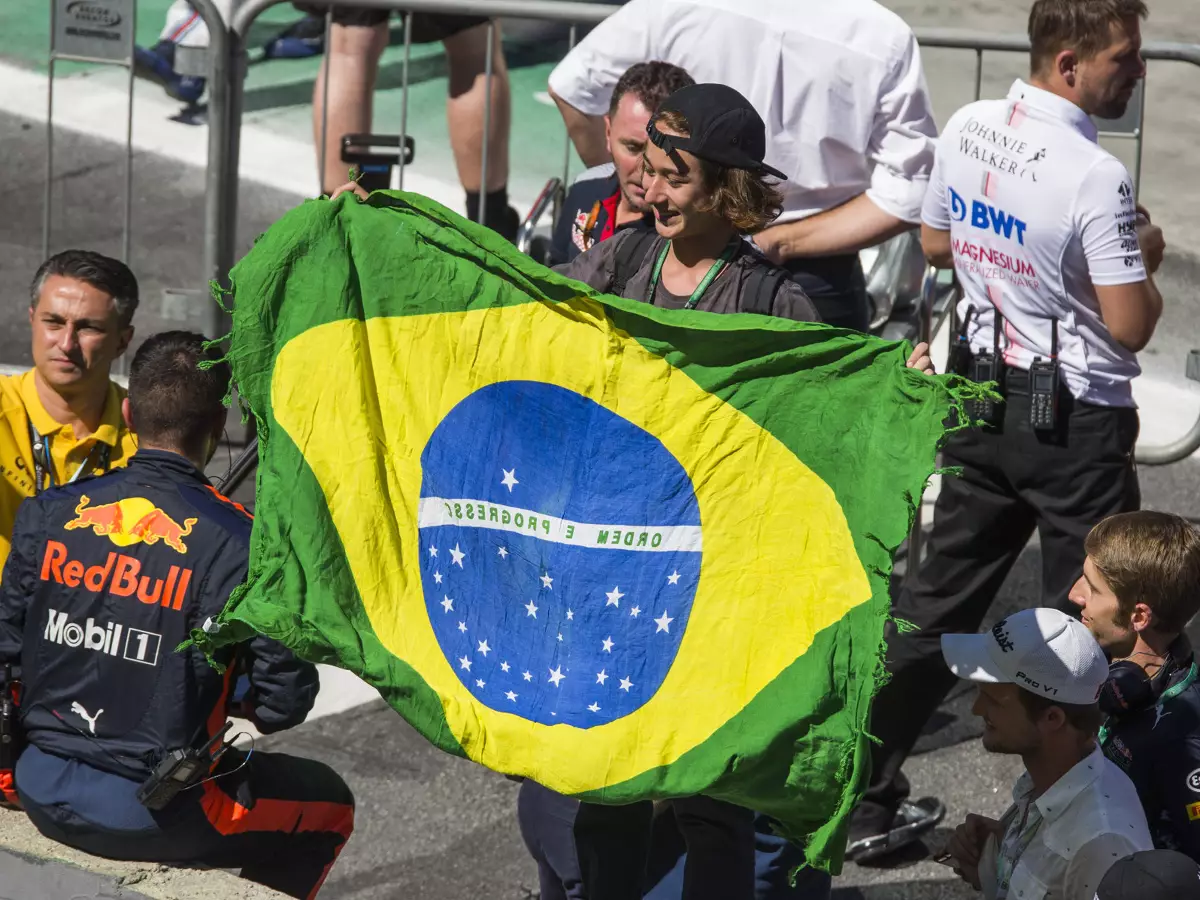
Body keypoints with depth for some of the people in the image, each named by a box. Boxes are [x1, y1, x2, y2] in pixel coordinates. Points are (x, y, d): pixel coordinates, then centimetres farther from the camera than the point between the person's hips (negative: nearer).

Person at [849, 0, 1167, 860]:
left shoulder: (968, 128, -2)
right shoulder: (1096, 177, -23)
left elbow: (936, 243, 13)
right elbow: (1130, 328, -18)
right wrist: (1145, 258, 0)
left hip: (983, 394, 7)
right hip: (1076, 421, -7)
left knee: (937, 599, 13)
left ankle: (869, 801, 16)